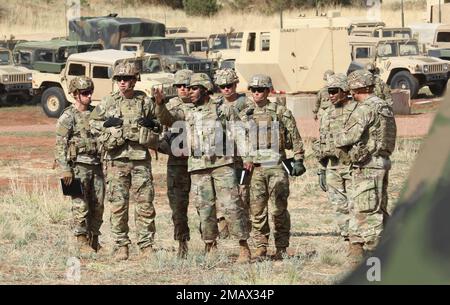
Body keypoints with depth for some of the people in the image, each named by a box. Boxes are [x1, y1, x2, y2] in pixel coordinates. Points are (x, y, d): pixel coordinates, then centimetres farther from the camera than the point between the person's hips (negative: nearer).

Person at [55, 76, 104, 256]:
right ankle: (82, 242, 0)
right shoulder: (68, 117, -5)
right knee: (80, 205, -5)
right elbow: (60, 145, -8)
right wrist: (65, 170, -14)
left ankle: (94, 238, 17)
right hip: (78, 165, -5)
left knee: (98, 204, 6)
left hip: (96, 165, 5)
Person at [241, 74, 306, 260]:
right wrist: (245, 159, 2)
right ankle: (261, 248, 11)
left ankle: (281, 248, 2)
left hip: (276, 166, -3)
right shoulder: (245, 115, 11)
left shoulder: (281, 112, 2)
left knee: (278, 210, -5)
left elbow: (295, 138, 4)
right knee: (257, 210, 3)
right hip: (255, 168, 3)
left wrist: (298, 160, -1)